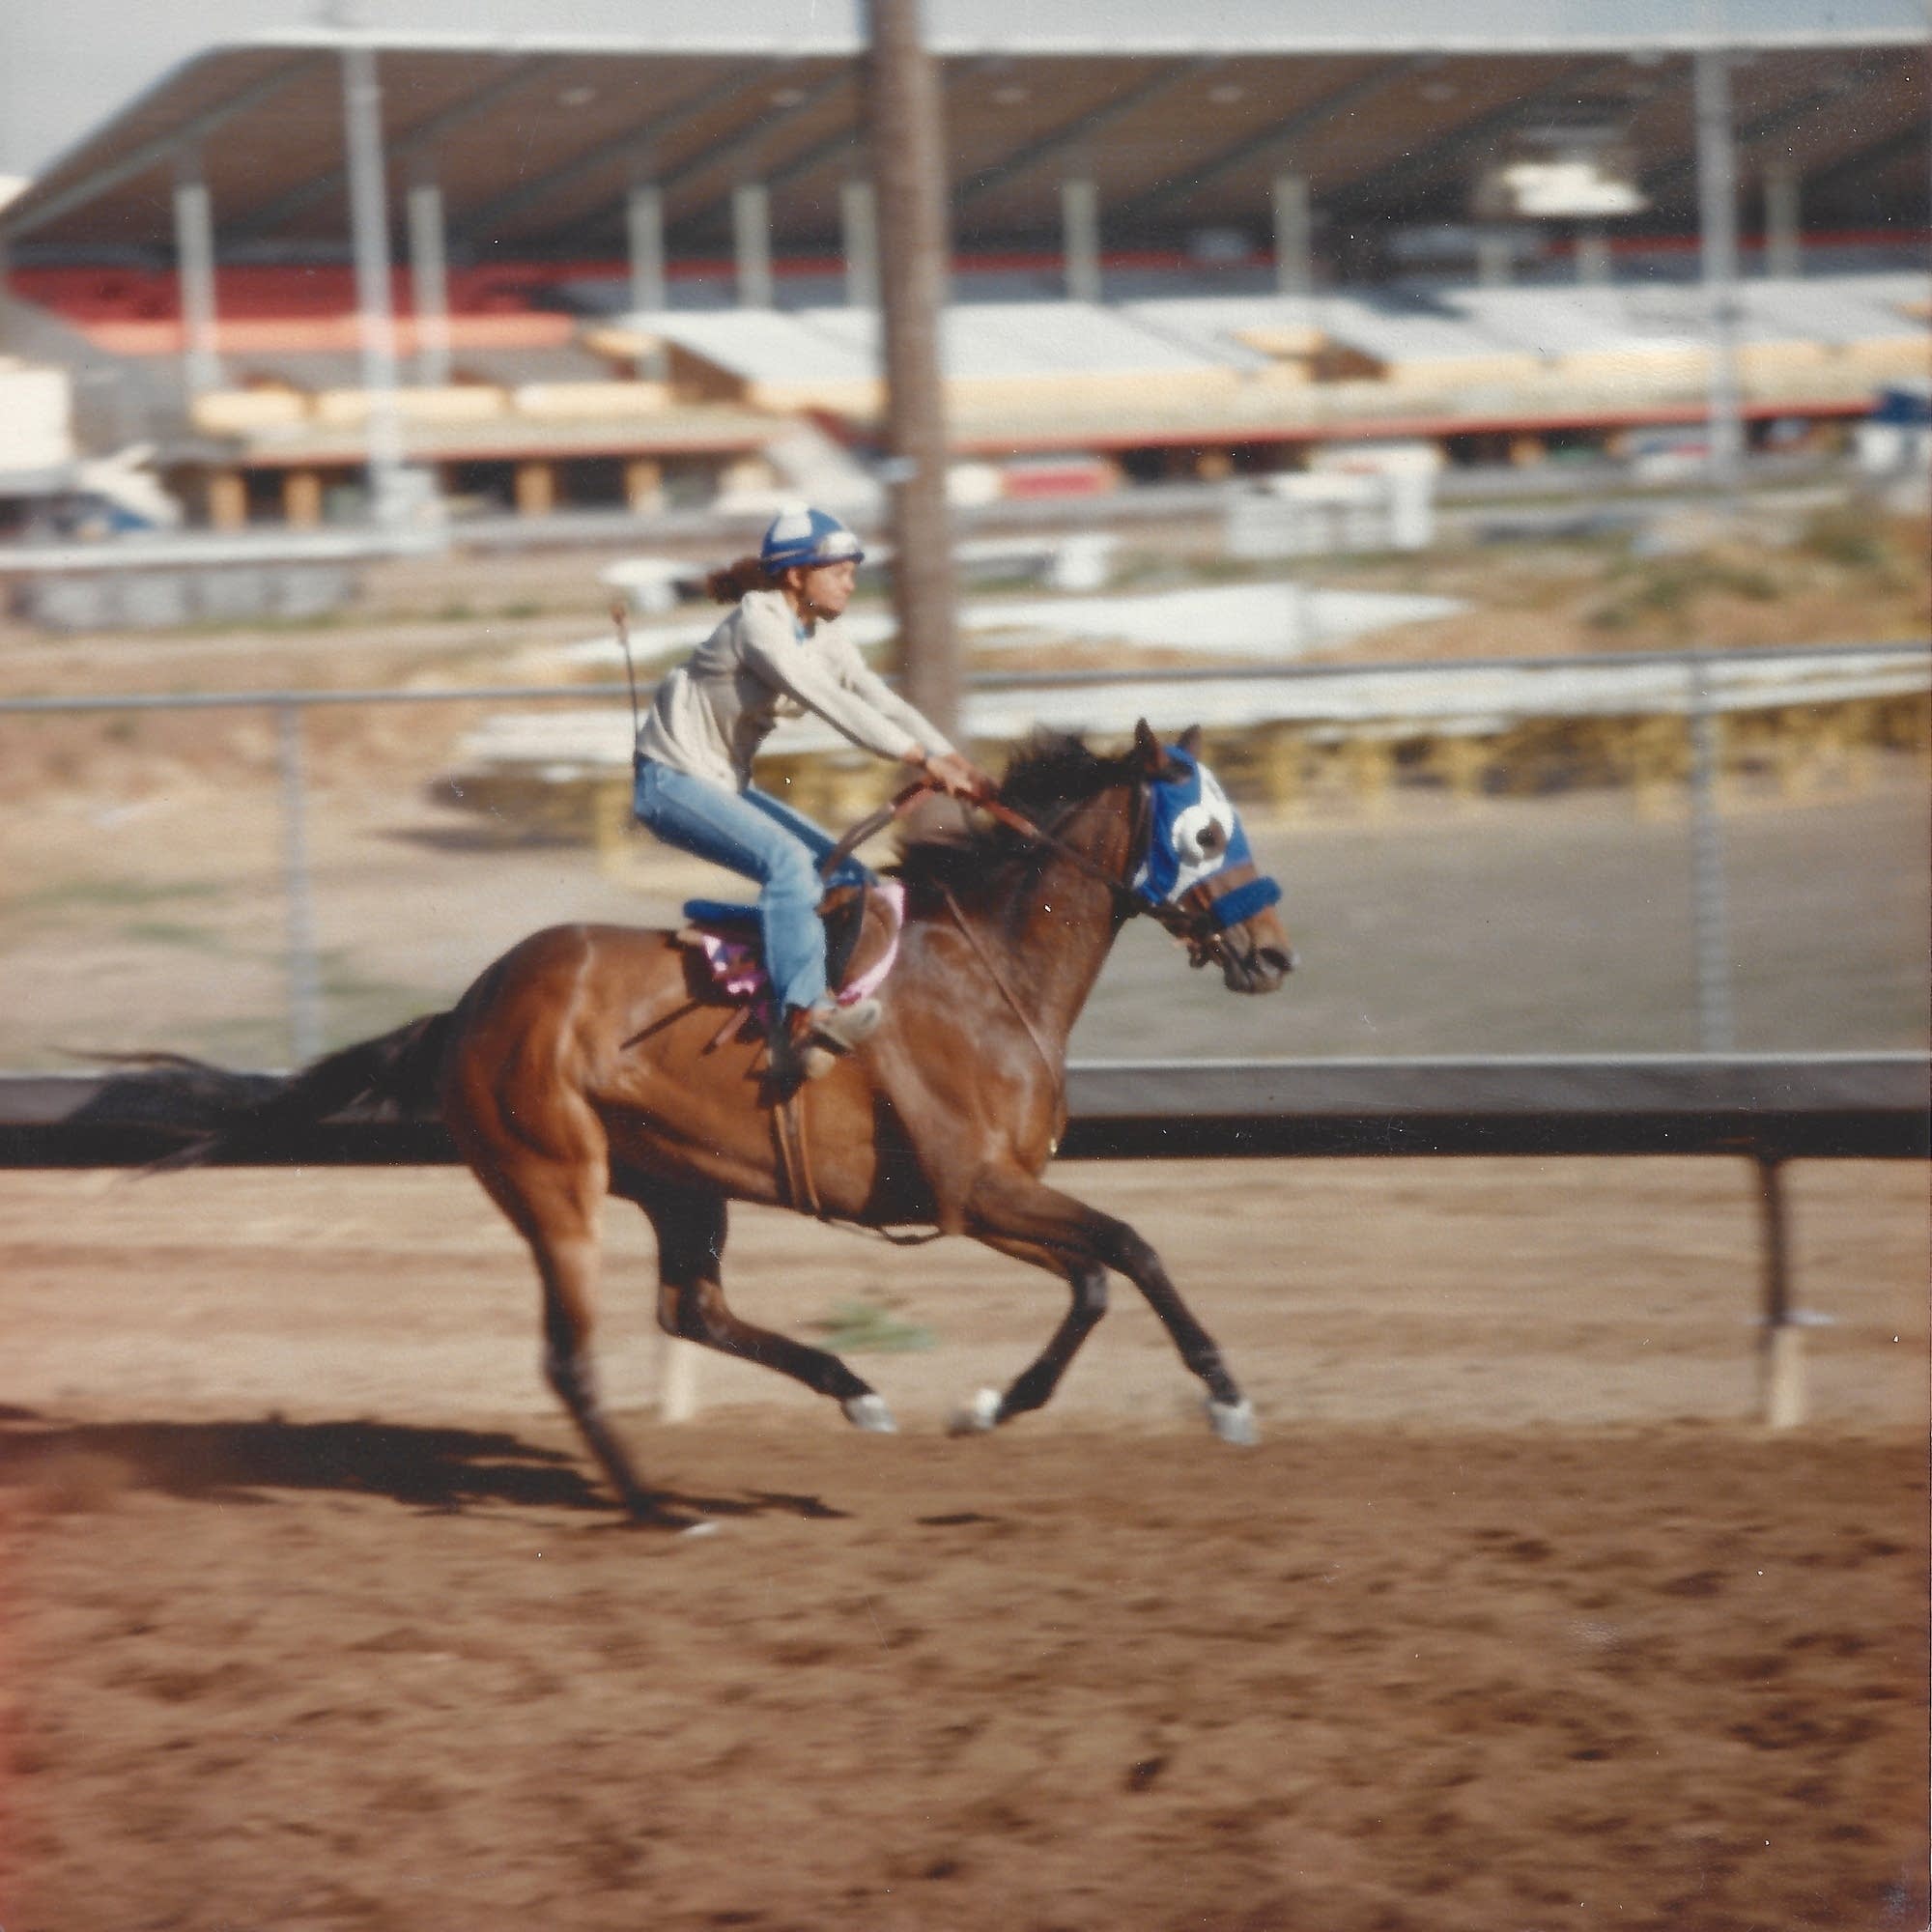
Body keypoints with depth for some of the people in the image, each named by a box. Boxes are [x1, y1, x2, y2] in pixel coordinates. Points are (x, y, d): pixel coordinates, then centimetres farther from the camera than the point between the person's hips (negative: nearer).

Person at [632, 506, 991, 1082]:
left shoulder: (823, 636, 6)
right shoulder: (757, 625, -21)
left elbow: (880, 701, 0)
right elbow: (832, 704, -30)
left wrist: (953, 761, -15)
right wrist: (922, 760, -34)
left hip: (724, 785, 10)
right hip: (670, 780, -10)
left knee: (849, 878, 3)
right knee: (787, 860, -31)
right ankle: (802, 1014, -41)